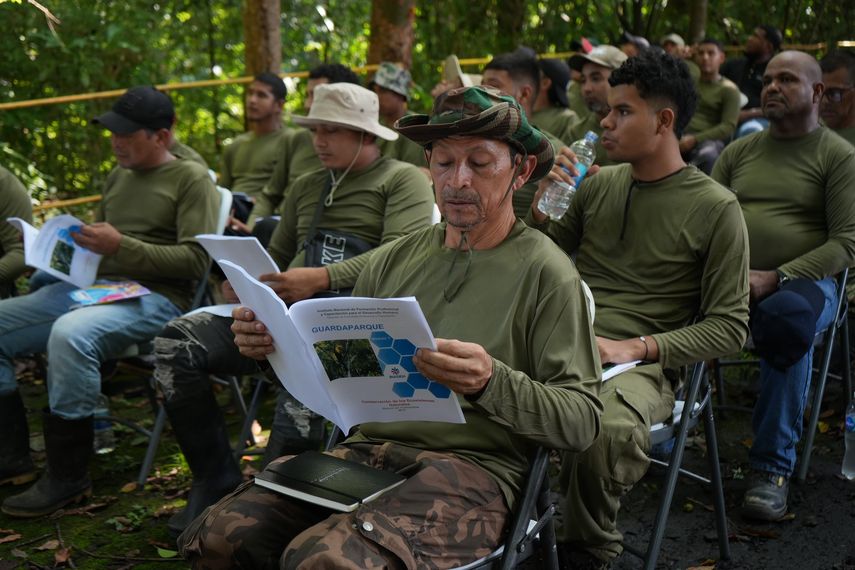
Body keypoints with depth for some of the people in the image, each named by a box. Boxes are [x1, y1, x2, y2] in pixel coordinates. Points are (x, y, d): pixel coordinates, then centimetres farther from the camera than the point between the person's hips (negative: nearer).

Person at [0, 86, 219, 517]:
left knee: (70, 335, -36)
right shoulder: (117, 177, 21)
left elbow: (196, 260, -11)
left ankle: (68, 477, -21)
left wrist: (122, 246, -20)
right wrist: (69, 243, 2)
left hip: (153, 297, -8)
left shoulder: (191, 179, -1)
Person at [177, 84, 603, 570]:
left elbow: (582, 421, -8)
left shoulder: (543, 271, -2)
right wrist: (278, 344, -2)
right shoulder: (396, 258, 14)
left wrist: (491, 383, -25)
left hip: (473, 464, -5)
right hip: (368, 448, 5)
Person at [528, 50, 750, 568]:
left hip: (640, 364, -4)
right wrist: (542, 211, 1)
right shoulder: (598, 184, 15)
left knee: (610, 430, -37)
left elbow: (730, 326, -1)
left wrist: (637, 347, -13)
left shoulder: (716, 208, 0)